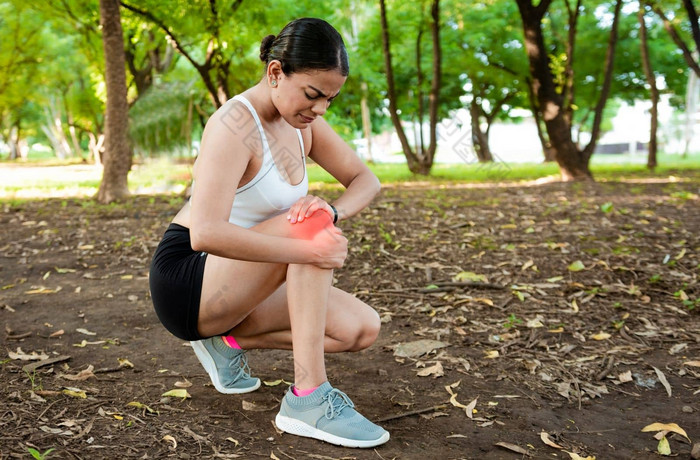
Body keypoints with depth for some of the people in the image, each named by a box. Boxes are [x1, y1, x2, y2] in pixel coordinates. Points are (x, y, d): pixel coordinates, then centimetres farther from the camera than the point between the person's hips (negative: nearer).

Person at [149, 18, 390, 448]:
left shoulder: (302, 123, 1)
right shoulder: (235, 125, -23)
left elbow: (366, 180, 4)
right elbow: (205, 233, -36)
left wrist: (334, 212, -20)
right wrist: (310, 250, -35)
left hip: (231, 287, 8)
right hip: (186, 280, -8)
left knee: (362, 329, -5)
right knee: (308, 225, -30)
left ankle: (229, 339, 9)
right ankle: (308, 399, -27)